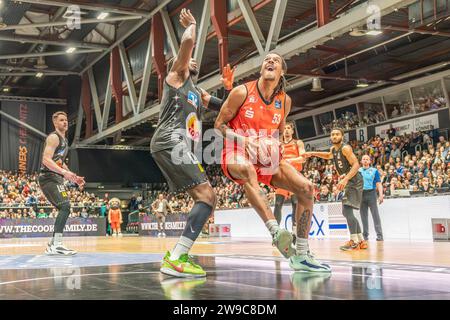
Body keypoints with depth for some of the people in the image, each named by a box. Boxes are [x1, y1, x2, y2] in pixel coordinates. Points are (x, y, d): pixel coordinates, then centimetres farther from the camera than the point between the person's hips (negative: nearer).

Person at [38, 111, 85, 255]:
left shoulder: (64, 140, 21)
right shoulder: (53, 137, -10)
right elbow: (46, 159, -22)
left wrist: (74, 177, 20)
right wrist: (64, 172, -33)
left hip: (56, 178, 10)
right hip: (49, 177, -10)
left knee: (65, 209, 13)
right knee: (65, 206, -21)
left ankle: (52, 245, 18)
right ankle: (57, 245, -23)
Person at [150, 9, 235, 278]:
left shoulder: (198, 92, 32)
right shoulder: (177, 75, 9)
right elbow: (188, 41, -7)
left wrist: (230, 87, 20)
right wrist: (192, 25, 12)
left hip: (179, 145, 9)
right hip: (171, 142, -9)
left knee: (206, 198, 7)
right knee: (207, 196, -18)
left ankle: (176, 255, 3)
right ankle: (175, 260, -27)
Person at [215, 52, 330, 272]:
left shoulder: (285, 100, 6)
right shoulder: (242, 92, -7)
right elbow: (219, 125, -3)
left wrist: (274, 144, -3)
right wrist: (244, 140, -19)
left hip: (267, 156, 5)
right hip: (237, 154, -5)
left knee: (306, 188, -12)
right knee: (247, 170, -43)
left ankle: (301, 255, -4)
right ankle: (276, 231, -53)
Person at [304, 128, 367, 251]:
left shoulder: (345, 148, -16)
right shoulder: (333, 149, 11)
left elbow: (356, 165, -24)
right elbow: (329, 155, 36)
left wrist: (345, 179, -34)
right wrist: (313, 154, 26)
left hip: (354, 181, -10)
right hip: (348, 182, 10)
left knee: (347, 210, -18)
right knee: (347, 212, 13)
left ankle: (354, 242, -17)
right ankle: (361, 241, 18)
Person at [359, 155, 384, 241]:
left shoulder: (374, 171, 5)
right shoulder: (358, 171, 13)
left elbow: (378, 183, -1)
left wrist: (381, 195, -11)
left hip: (371, 193, -3)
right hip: (361, 194, 3)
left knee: (375, 215, -7)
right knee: (363, 216, 6)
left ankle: (379, 235, -7)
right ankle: (365, 235, 13)